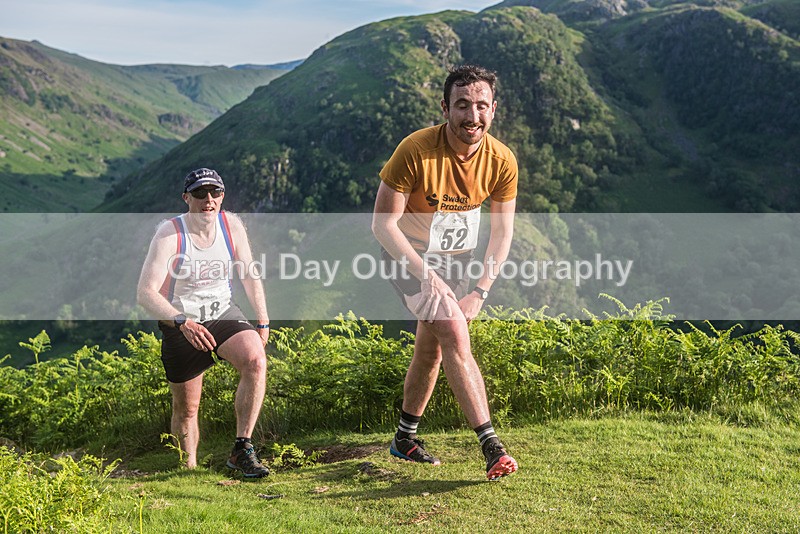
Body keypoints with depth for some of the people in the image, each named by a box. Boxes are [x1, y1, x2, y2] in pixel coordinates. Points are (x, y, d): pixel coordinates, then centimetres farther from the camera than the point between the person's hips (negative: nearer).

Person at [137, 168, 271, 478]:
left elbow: (249, 275, 8)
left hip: (223, 314, 3)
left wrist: (263, 322, 4)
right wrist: (183, 322, -40)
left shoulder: (231, 225, -6)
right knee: (186, 409, 4)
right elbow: (145, 293, -26)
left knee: (256, 361, -26)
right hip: (180, 323, -2)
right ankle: (190, 469, 28)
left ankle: (241, 450, -18)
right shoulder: (169, 234, -18)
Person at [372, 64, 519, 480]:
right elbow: (382, 223, -22)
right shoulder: (415, 150, -27)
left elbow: (502, 231, -3)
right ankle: (491, 446, -19)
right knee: (455, 333, -20)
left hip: (457, 257, 5)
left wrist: (480, 291, -10)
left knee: (431, 347, 12)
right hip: (411, 254, -5)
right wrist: (426, 274, -28)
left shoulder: (502, 161, -14)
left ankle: (405, 438, 30)